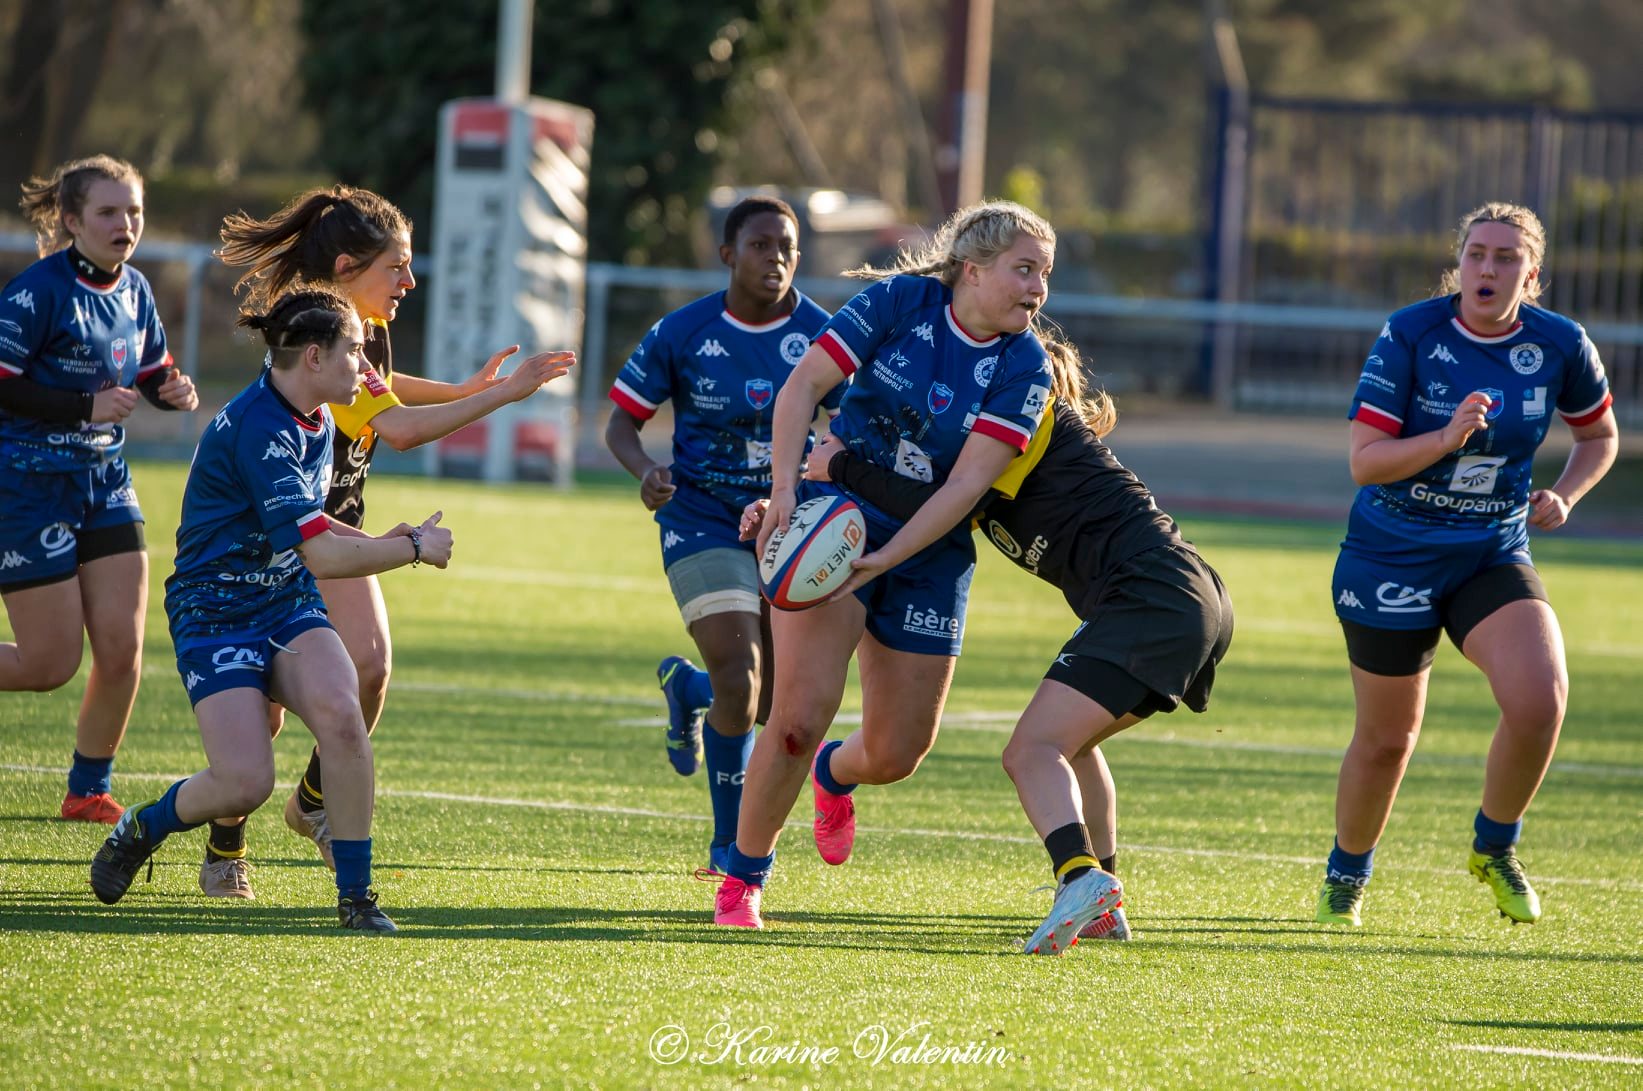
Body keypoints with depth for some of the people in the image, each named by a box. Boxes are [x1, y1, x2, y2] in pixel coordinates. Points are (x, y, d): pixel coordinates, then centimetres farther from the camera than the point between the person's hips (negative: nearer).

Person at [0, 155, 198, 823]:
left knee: (122, 649, -1)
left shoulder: (133, 290, 6)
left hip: (103, 480, 7)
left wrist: (173, 392, -4)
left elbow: (151, 375, 19)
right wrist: (86, 407, -25)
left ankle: (88, 792, 15)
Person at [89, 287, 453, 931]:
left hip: (288, 609, 7)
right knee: (246, 784, -19)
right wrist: (414, 548, -13)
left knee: (340, 714, -25)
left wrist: (378, 542, 10)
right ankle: (140, 830, 14)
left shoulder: (315, 423, 7)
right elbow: (321, 555, -26)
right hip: (215, 613, -7)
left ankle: (355, 895, -17)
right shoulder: (257, 430, -23)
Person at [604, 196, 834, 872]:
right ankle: (729, 842, 5)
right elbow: (622, 421, -1)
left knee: (778, 702, 7)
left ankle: (688, 688, 44)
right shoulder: (681, 333, -8)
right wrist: (645, 472, -21)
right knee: (740, 681, -16)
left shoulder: (820, 334, -5)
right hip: (702, 523, -3)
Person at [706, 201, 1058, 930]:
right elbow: (803, 385, -10)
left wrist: (883, 560, -27)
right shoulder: (901, 301, -9)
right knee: (802, 713, -17)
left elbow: (969, 483, -16)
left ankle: (834, 776, 43)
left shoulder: (1023, 366, -8)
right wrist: (785, 487, -24)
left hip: (928, 555, 3)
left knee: (898, 751, 4)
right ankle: (742, 879, 2)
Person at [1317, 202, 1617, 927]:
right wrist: (1446, 438, -31)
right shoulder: (1410, 337, -14)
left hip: (1493, 560, 2)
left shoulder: (1559, 345, -6)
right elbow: (1364, 460, -16)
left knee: (1540, 698, -23)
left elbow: (1599, 435, 13)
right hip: (1392, 560, -2)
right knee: (1386, 740, 7)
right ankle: (1345, 880, 34)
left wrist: (1564, 495, -5)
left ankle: (1495, 849, 3)